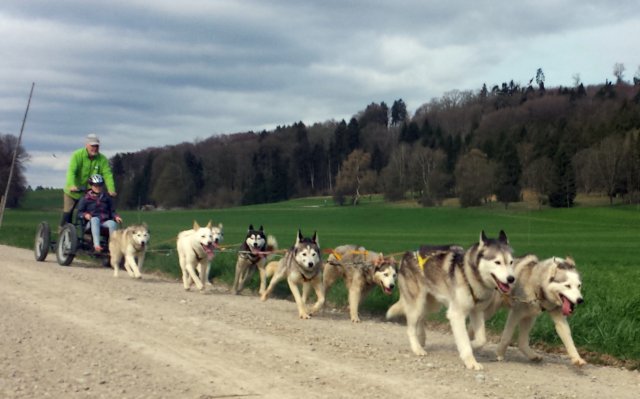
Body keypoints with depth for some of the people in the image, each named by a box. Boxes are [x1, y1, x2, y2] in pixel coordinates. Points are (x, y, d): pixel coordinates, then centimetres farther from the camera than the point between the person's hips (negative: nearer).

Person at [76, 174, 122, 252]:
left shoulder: (106, 197, 18)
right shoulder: (86, 198, 9)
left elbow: (112, 211, 20)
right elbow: (79, 212, 7)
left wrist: (116, 216, -1)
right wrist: (85, 215, -15)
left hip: (105, 222, 2)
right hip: (92, 223, -2)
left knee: (112, 223, -33)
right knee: (95, 219, -39)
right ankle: (96, 245, -51)